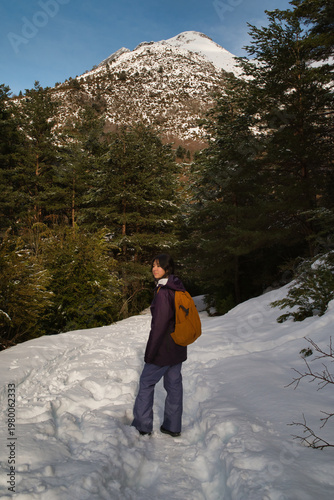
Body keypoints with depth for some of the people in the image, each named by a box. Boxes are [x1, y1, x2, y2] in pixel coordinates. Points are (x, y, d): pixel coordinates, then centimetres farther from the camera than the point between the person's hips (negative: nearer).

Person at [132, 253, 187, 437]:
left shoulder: (163, 292, -23)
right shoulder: (178, 288, 5)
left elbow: (159, 324, -22)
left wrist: (150, 353, -16)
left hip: (164, 347, -8)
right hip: (178, 347, 8)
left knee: (146, 382, 8)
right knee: (174, 384, 15)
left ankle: (142, 425, 18)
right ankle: (173, 427, 25)